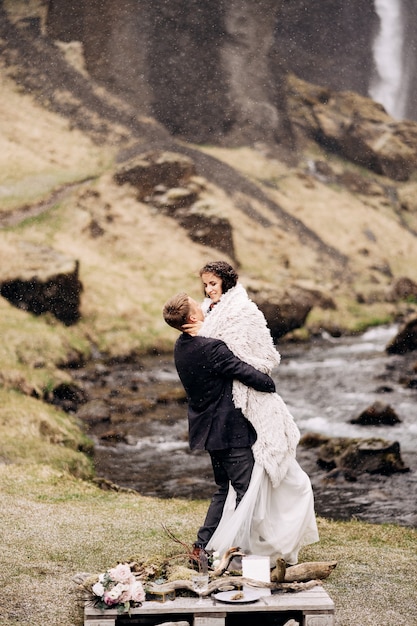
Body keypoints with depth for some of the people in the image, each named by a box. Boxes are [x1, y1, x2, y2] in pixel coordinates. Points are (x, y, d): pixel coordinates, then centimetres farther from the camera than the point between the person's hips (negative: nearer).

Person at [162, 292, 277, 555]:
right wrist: (270, 384, -1)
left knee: (224, 489, 19)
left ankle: (204, 544, 18)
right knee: (246, 491, -1)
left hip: (209, 429, 9)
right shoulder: (212, 348, -24)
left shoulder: (182, 347, 5)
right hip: (230, 430, -9)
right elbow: (249, 374, -21)